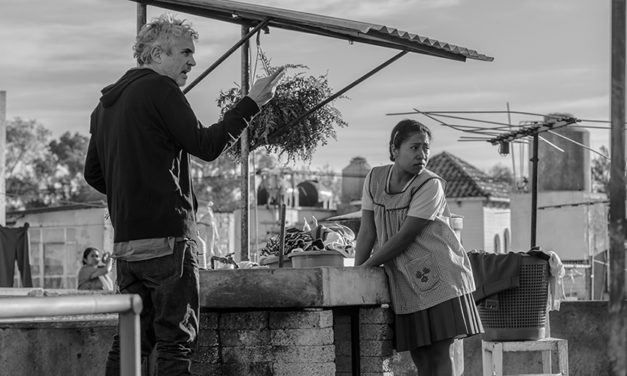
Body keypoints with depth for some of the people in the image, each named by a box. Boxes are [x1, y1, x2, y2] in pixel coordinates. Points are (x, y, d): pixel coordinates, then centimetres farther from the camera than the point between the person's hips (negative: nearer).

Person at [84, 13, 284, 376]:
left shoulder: (105, 103, 17)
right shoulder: (159, 88, -9)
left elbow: (93, 174, 21)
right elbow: (206, 145, -12)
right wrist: (252, 103, -6)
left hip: (125, 241, 8)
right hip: (167, 237, -8)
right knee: (176, 340, -5)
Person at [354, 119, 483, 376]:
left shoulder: (430, 186, -14)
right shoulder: (375, 178, 2)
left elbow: (404, 238, -17)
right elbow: (367, 231, 2)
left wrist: (365, 267, -13)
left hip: (439, 277, -5)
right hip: (404, 282, 5)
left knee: (442, 354, -8)